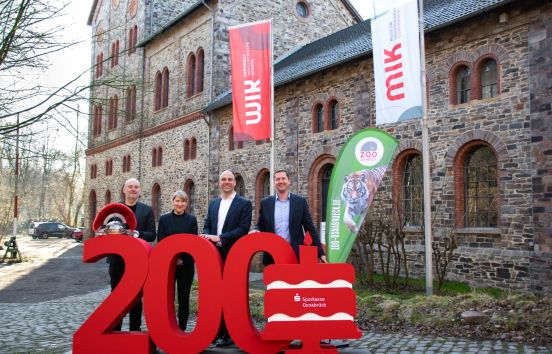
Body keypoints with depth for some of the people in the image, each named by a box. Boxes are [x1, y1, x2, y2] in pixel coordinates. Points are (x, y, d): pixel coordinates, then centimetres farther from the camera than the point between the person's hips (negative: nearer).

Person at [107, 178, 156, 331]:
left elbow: (152, 235, -2)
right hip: (117, 258, 2)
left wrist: (137, 234, -20)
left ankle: (135, 330, 15)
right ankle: (114, 329, 20)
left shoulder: (147, 210, 3)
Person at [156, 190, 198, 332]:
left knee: (184, 298, 5)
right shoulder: (164, 219, 3)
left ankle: (182, 329, 15)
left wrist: (182, 259, -11)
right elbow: (160, 242, -1)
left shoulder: (192, 219, 2)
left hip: (186, 265, 0)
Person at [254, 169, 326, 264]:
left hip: (296, 255, -1)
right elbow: (260, 226, 13)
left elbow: (310, 229, 4)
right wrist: (256, 232, -11)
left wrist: (320, 253, 0)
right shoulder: (265, 203, 7)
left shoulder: (300, 201, 3)